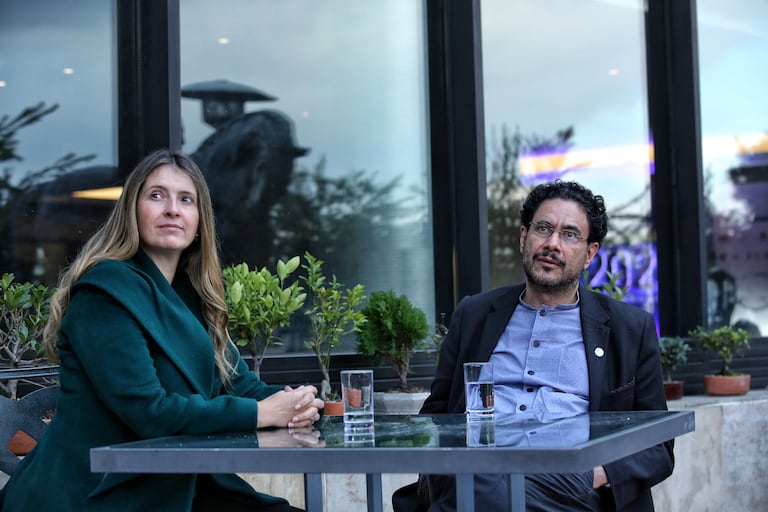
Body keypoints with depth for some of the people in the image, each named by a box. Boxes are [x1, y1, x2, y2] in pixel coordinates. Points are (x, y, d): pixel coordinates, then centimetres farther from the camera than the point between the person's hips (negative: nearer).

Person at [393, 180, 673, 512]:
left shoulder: (632, 329, 16)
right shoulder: (473, 315, 23)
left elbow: (658, 448, 14)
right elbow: (435, 413, 25)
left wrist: (599, 475, -8)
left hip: (567, 483, -2)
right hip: (469, 471, 2)